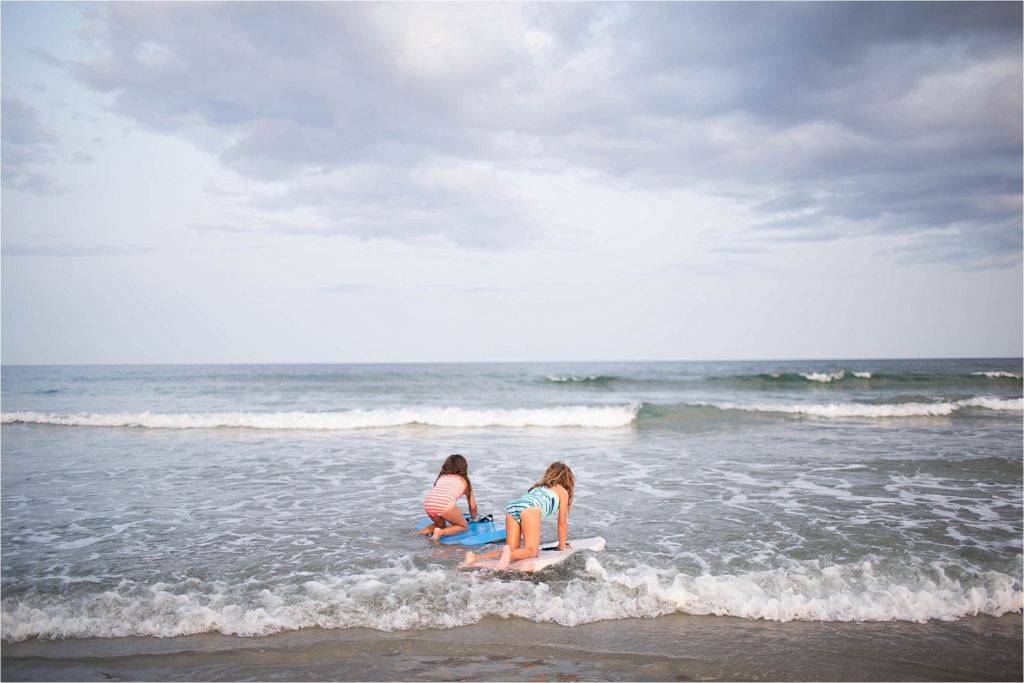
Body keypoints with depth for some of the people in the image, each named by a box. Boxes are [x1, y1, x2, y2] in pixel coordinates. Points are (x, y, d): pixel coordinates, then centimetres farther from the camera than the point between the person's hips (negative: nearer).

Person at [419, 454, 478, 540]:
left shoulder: (441, 477, 35)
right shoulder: (464, 480, 27)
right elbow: (473, 506, 31)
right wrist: (474, 518, 52)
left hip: (428, 503, 5)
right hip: (446, 504, -5)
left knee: (441, 525, 33)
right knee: (464, 526, 20)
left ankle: (419, 534, 8)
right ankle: (441, 532, -7)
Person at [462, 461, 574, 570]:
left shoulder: (538, 487, 41)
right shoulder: (563, 491, 26)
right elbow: (562, 523, 25)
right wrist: (563, 546, 35)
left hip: (511, 507, 6)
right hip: (530, 508, -6)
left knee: (514, 551, 7)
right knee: (531, 551, -4)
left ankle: (476, 557, -13)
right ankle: (509, 553, -35)